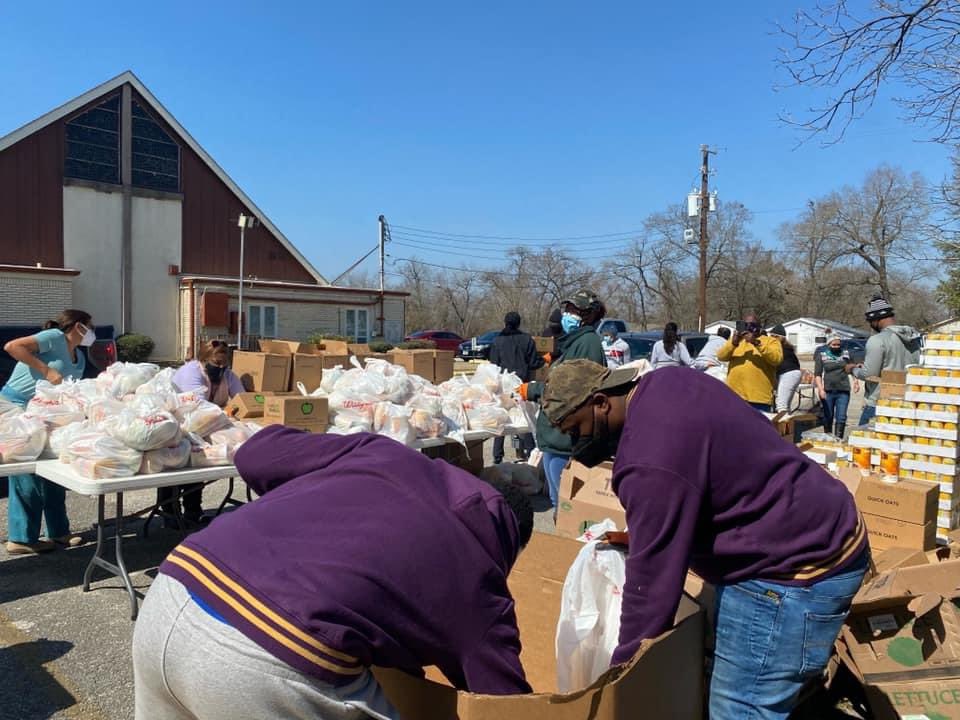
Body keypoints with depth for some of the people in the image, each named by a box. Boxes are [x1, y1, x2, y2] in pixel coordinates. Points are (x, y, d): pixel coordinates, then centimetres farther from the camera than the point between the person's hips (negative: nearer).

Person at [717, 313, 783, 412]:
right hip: (734, 396, 3)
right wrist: (733, 343, -15)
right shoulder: (735, 339, 18)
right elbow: (721, 357, 3)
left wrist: (757, 343, -19)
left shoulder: (770, 341, 9)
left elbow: (777, 359, -10)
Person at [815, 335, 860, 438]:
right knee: (828, 418, 8)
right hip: (828, 391, -1)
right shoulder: (821, 355, 0)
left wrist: (856, 381, 4)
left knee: (841, 418, -4)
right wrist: (820, 389, -14)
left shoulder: (845, 354, 7)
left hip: (843, 391, 1)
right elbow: (817, 374, -3)